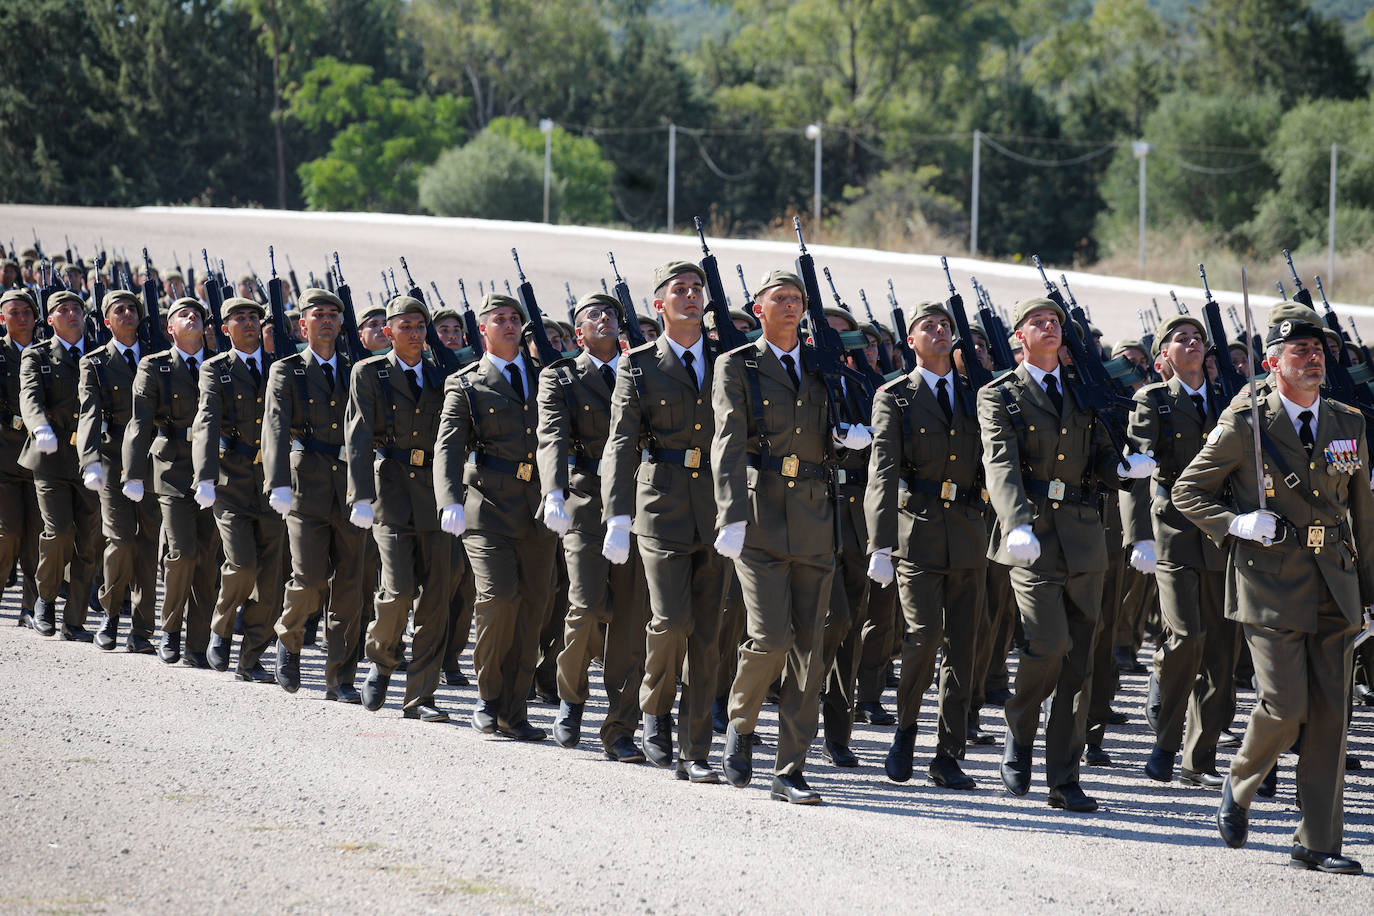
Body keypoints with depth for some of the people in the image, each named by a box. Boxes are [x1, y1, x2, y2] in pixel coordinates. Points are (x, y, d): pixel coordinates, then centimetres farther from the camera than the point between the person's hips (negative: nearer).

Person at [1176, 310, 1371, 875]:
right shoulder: (1244, 425, -4)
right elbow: (1187, 492, 4)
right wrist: (1235, 524, -12)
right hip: (1271, 586, -4)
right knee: (1285, 708, -12)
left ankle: (1318, 843, 6)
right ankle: (1239, 786, 19)